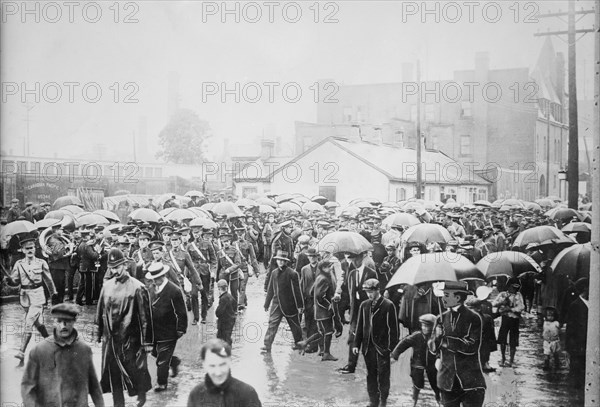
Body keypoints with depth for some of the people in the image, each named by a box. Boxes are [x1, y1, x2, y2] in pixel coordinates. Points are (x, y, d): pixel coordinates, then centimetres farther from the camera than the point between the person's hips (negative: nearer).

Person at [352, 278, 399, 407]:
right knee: (371, 375, 10)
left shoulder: (388, 306, -7)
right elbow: (359, 326, 12)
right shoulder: (364, 305, 7)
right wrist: (356, 344, 6)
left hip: (382, 347, -4)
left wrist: (392, 348, -9)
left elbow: (393, 328, -6)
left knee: (383, 375, 2)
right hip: (368, 347, 4)